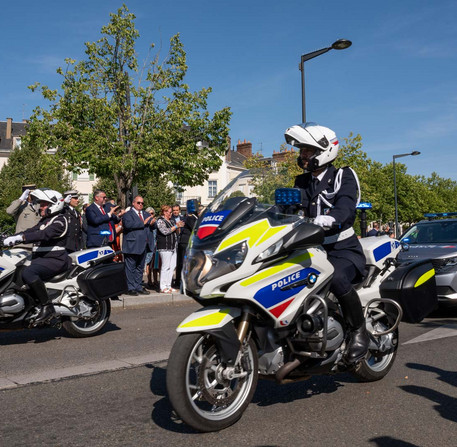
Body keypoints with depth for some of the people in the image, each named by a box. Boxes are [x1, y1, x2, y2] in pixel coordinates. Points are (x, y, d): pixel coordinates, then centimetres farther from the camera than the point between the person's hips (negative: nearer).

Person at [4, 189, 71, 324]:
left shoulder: (60, 220, -9)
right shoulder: (45, 220, 23)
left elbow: (45, 234, -25)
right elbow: (32, 231, 16)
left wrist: (21, 237, -33)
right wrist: (11, 238, 0)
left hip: (55, 260, -11)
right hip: (41, 258, 11)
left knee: (28, 272, -33)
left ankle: (47, 306, -29)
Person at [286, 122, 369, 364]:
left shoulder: (343, 176, -4)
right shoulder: (302, 183, 17)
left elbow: (346, 206, -24)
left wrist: (326, 219, -45)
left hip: (343, 249, -6)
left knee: (336, 278, -37)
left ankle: (359, 332, -14)